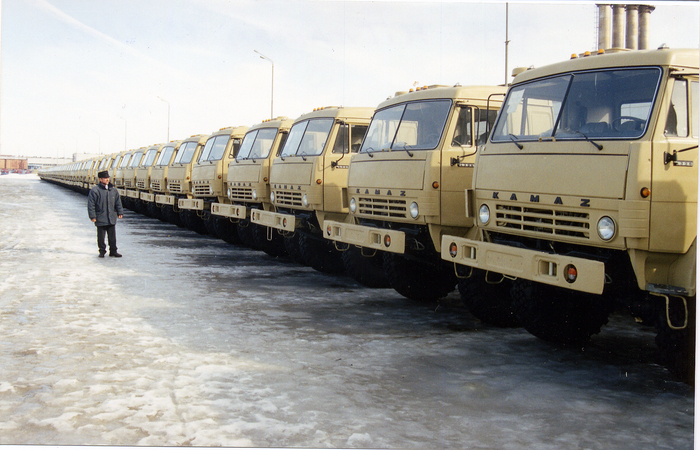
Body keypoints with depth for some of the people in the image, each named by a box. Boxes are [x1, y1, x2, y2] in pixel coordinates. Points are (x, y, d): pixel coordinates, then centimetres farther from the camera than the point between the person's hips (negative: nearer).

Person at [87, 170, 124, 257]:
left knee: (112, 236, 7)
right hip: (100, 219, -4)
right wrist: (92, 216, -11)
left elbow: (118, 202, 15)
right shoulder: (95, 190, -7)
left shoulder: (113, 190, 8)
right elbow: (91, 204, -7)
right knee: (101, 236, 4)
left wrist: (120, 212, 10)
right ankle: (102, 251, 16)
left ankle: (113, 251, 16)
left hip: (112, 219, 4)